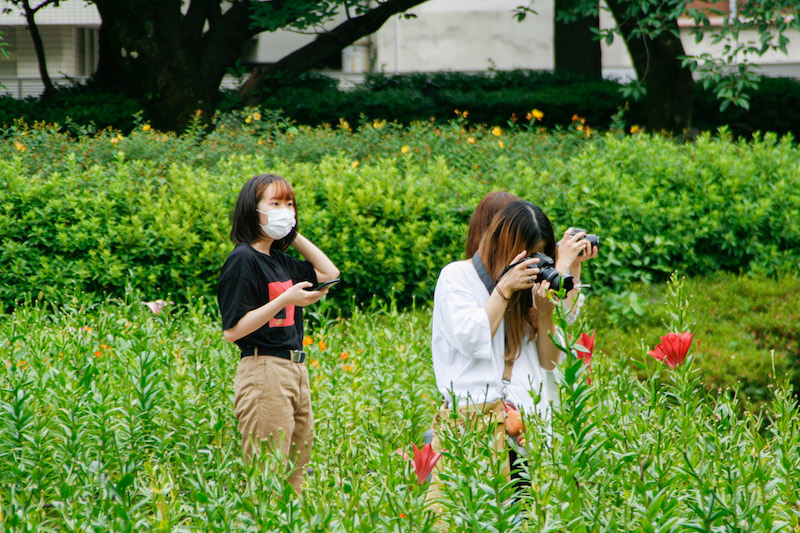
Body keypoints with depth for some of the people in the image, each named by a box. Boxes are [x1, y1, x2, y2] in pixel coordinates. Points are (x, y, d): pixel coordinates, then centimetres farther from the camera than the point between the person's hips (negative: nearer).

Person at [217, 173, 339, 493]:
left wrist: (295, 236, 17)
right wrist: (285, 300, -18)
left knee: (296, 473, 7)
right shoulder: (243, 260, -8)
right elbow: (232, 331, -13)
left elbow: (329, 273, 28)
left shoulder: (281, 260, 14)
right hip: (263, 371, -9)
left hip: (296, 370, 9)